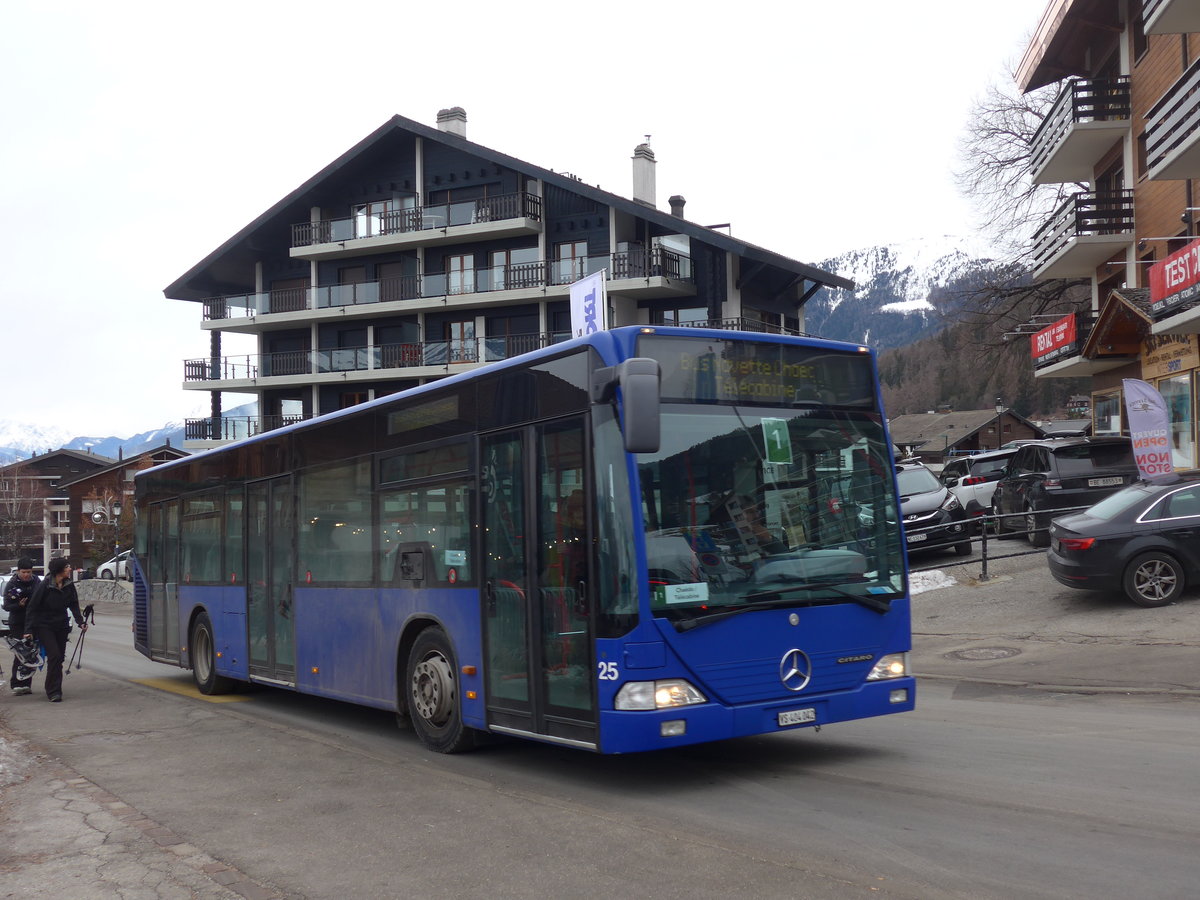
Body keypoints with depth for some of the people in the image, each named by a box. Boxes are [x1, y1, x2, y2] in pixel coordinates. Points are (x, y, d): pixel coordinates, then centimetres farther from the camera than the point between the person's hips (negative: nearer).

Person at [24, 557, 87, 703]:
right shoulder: (45, 586, -15)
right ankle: (53, 692, -11)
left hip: (61, 627, 5)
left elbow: (74, 606, 7)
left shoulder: (69, 586, 0)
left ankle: (53, 689, 23)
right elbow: (32, 608, -10)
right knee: (54, 655, -16)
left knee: (59, 658, 8)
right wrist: (29, 630, -13)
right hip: (44, 626, -5)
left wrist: (81, 622, -7)